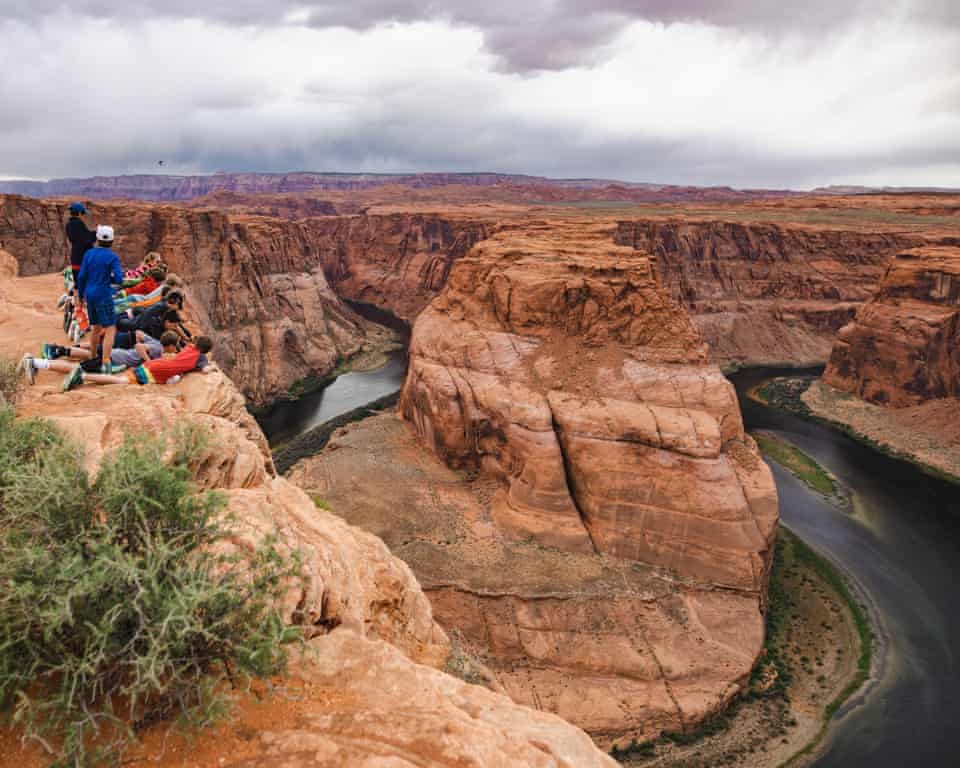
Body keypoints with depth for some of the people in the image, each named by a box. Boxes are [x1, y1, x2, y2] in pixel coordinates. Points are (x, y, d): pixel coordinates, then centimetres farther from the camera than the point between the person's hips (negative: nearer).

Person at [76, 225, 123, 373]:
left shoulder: (88, 254, 4)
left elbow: (81, 276, 5)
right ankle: (105, 363, -16)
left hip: (90, 295, 6)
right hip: (104, 295, -6)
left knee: (96, 327, 21)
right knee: (110, 329, -5)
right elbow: (118, 279, -16)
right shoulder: (112, 257, -9)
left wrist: (81, 294, 17)